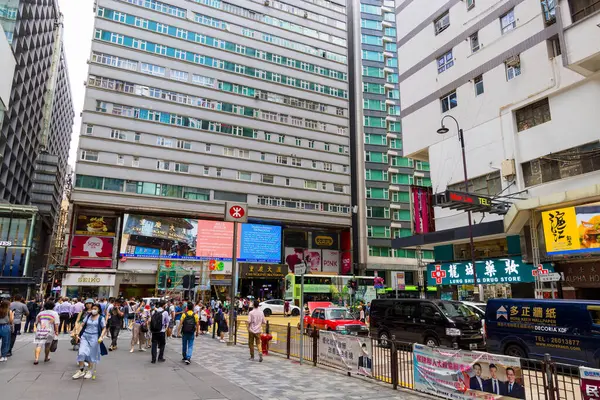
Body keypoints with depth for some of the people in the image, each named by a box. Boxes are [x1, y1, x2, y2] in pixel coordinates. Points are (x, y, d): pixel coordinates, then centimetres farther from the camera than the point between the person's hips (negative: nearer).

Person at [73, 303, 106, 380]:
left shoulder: (101, 318, -1)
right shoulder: (88, 316, 8)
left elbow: (104, 328, -3)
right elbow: (83, 325, 11)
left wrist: (101, 337, -17)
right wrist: (78, 334, 1)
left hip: (94, 337, -3)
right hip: (85, 336, 3)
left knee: (92, 355, 5)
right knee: (81, 353, -7)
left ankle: (90, 371, 21)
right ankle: (81, 371, 9)